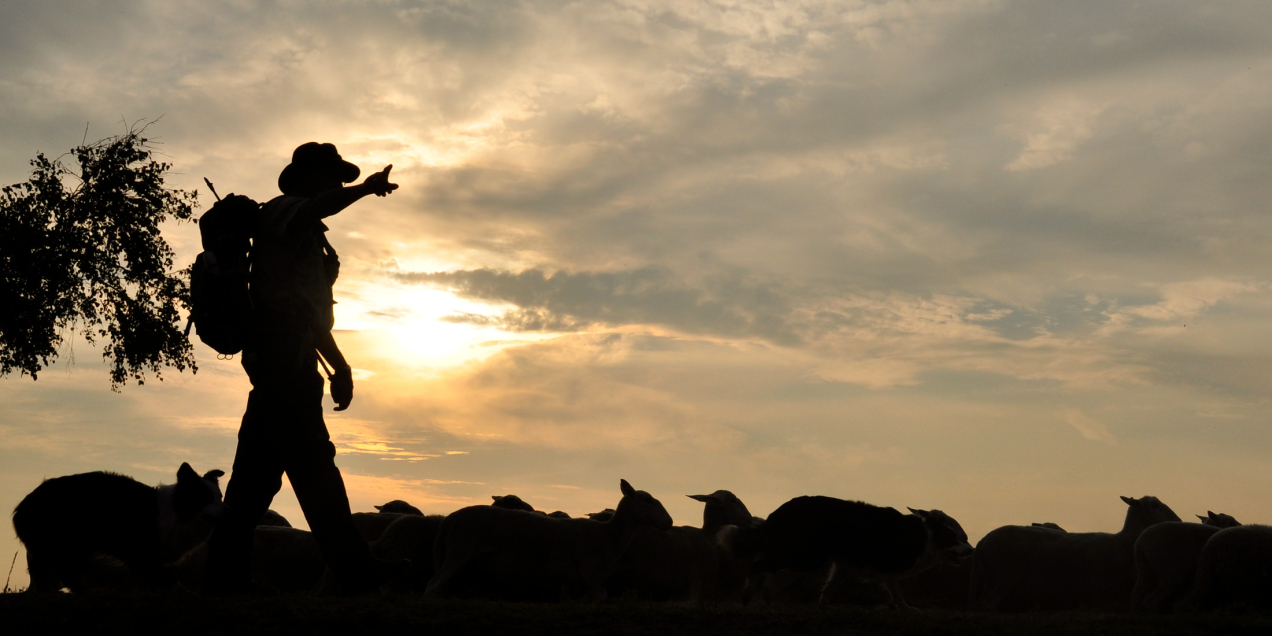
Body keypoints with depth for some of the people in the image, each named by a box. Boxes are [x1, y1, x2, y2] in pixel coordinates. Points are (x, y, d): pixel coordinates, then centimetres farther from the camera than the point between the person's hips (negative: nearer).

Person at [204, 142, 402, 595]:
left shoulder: (309, 236, 29)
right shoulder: (281, 211, 1)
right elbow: (318, 208, -26)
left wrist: (339, 366, 24)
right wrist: (365, 189, -21)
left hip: (289, 358, 10)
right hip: (281, 350, -10)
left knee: (260, 467, 7)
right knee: (312, 462, -14)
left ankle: (226, 574, 8)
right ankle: (353, 569, -17)